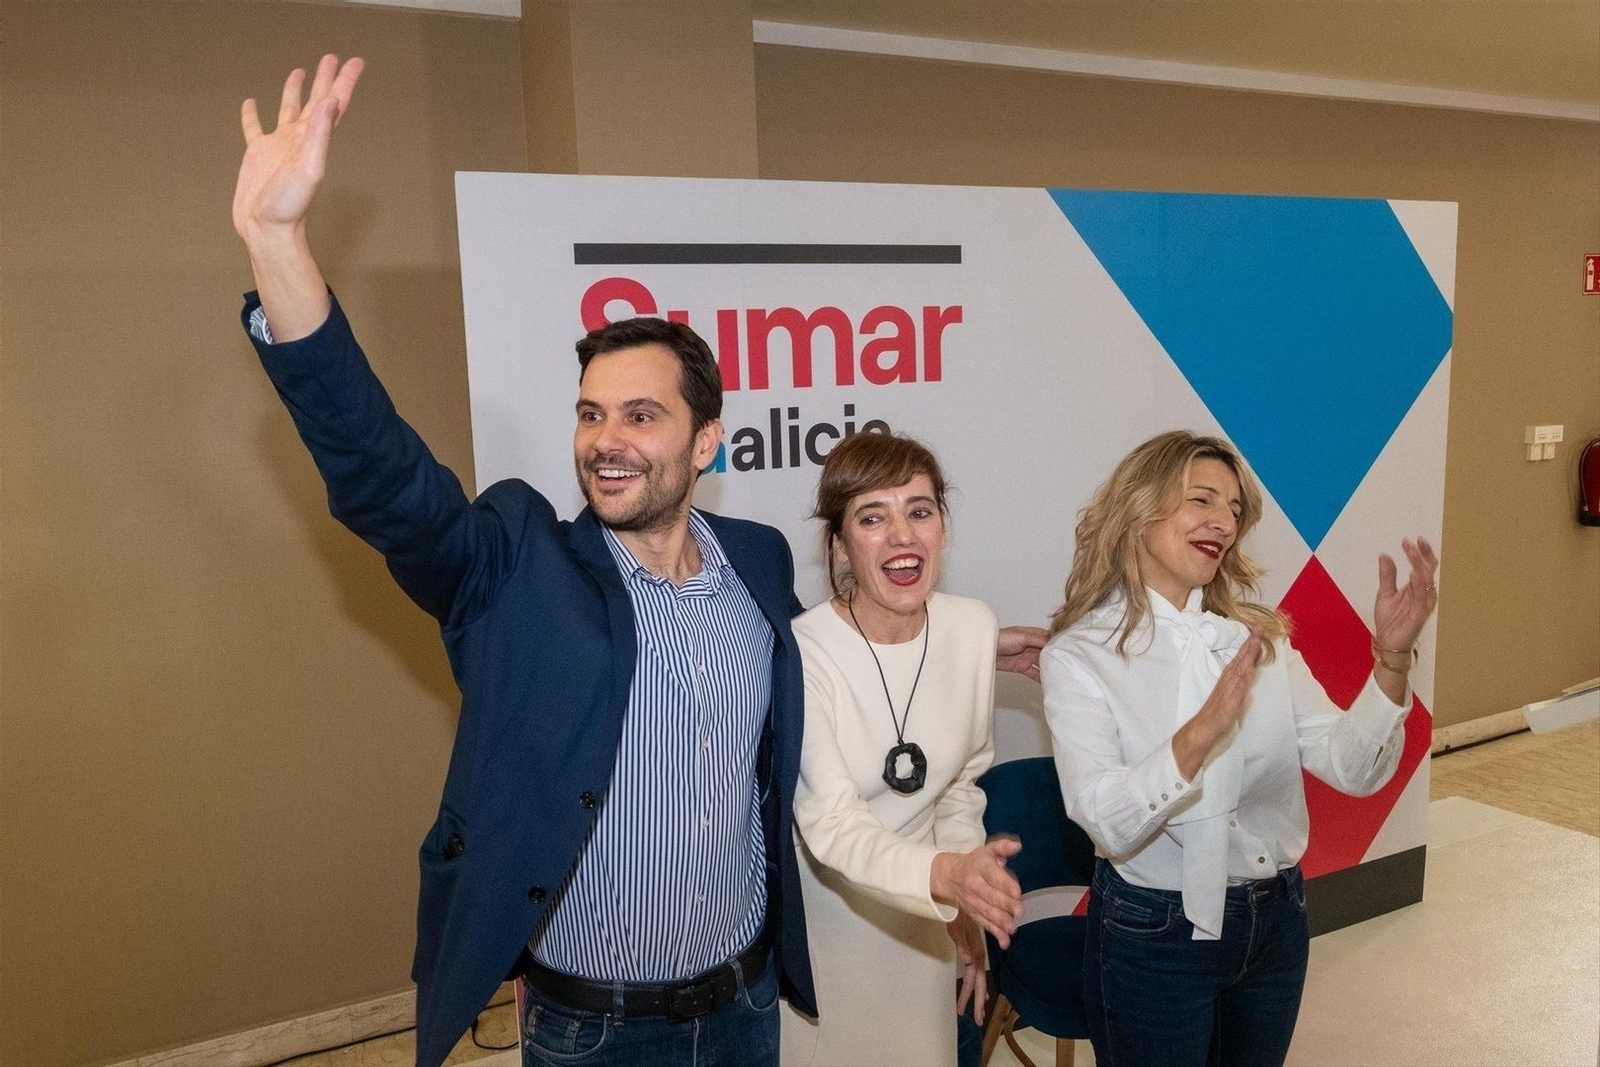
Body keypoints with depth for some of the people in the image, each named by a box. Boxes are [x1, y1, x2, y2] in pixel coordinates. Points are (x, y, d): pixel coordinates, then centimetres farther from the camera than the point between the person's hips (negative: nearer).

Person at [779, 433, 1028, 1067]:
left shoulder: (974, 627, -9)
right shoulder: (801, 654, -25)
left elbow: (962, 778, 5)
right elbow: (831, 825, -30)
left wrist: (965, 906, 7)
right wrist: (943, 874, -46)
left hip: (919, 918, 5)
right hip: (817, 916, -4)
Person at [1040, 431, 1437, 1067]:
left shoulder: (1259, 636, 0)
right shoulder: (1078, 654, -14)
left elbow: (1354, 770, -6)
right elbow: (1105, 821, -25)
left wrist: (1392, 657, -21)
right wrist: (1203, 729, -39)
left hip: (1276, 922, 5)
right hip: (1155, 935, -5)